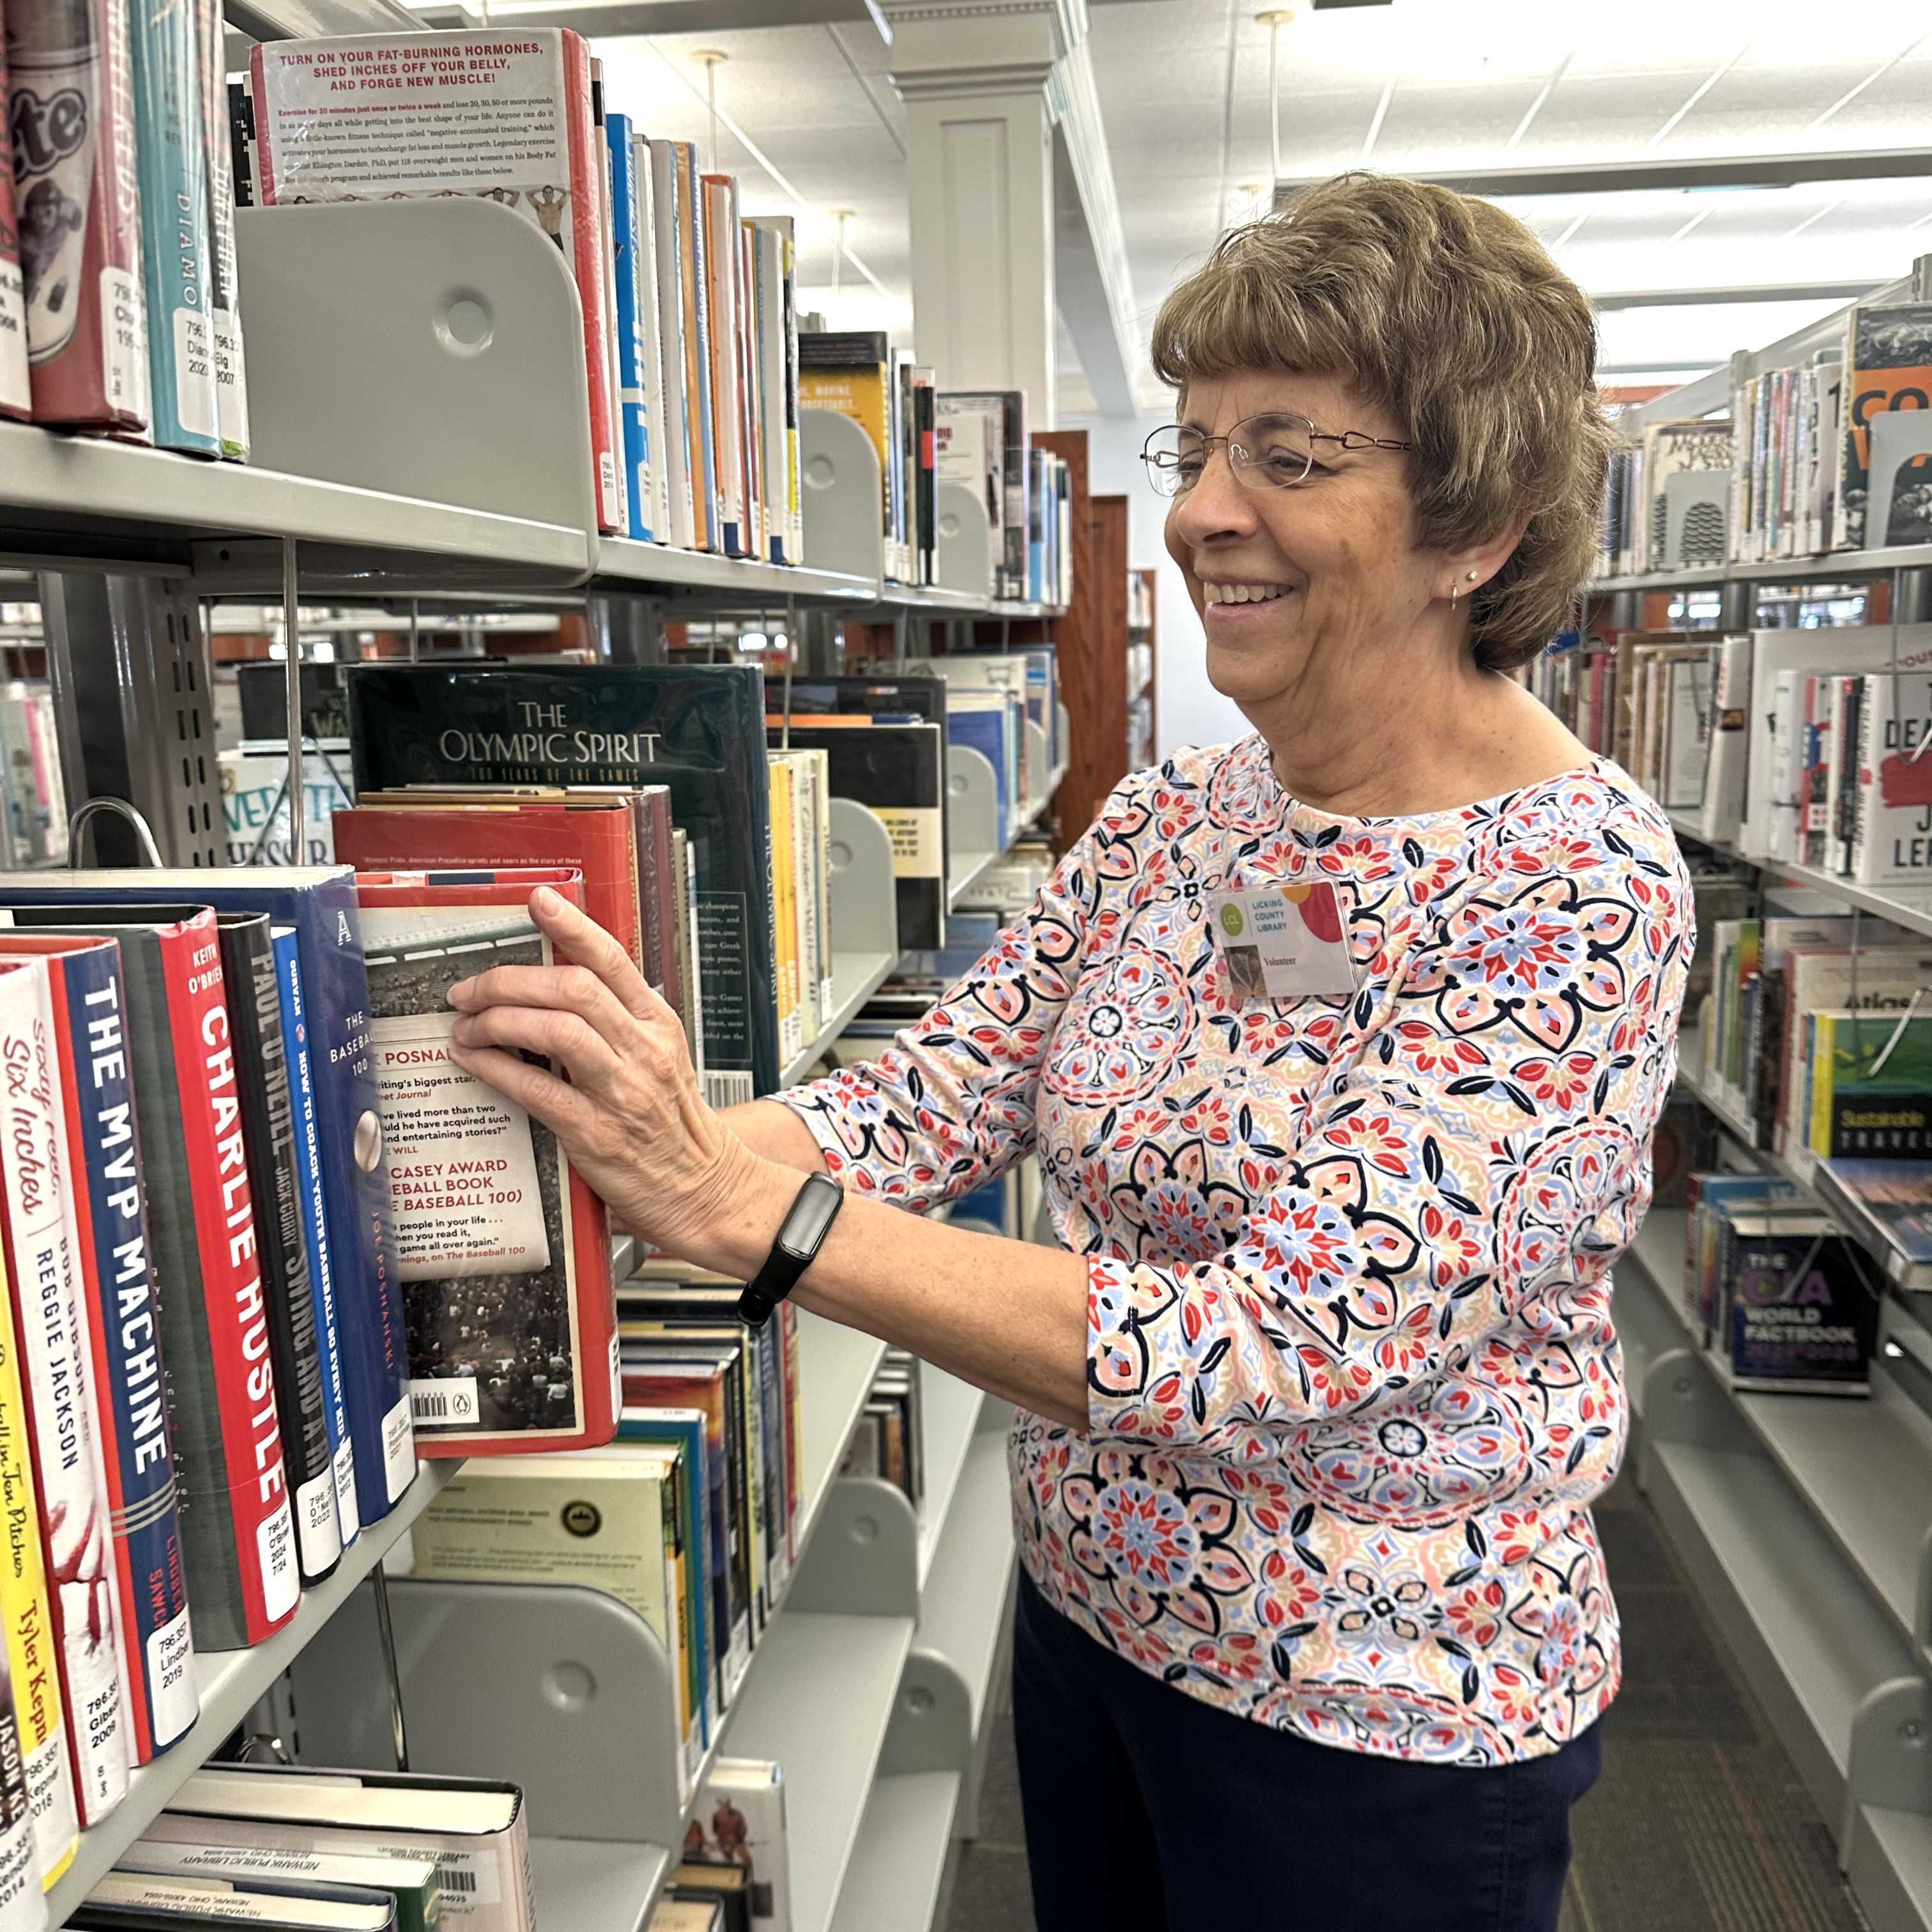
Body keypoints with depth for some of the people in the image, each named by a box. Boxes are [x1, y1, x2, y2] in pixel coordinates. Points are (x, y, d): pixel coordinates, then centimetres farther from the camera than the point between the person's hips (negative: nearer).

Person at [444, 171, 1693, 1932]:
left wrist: (737, 1203, -36)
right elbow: (926, 1104, -8)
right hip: (1091, 1620, 6)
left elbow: (1273, 1347, -31)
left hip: (1376, 1739, -5)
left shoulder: (1578, 886, -22)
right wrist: (625, 1140, -24)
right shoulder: (1162, 820, -1)